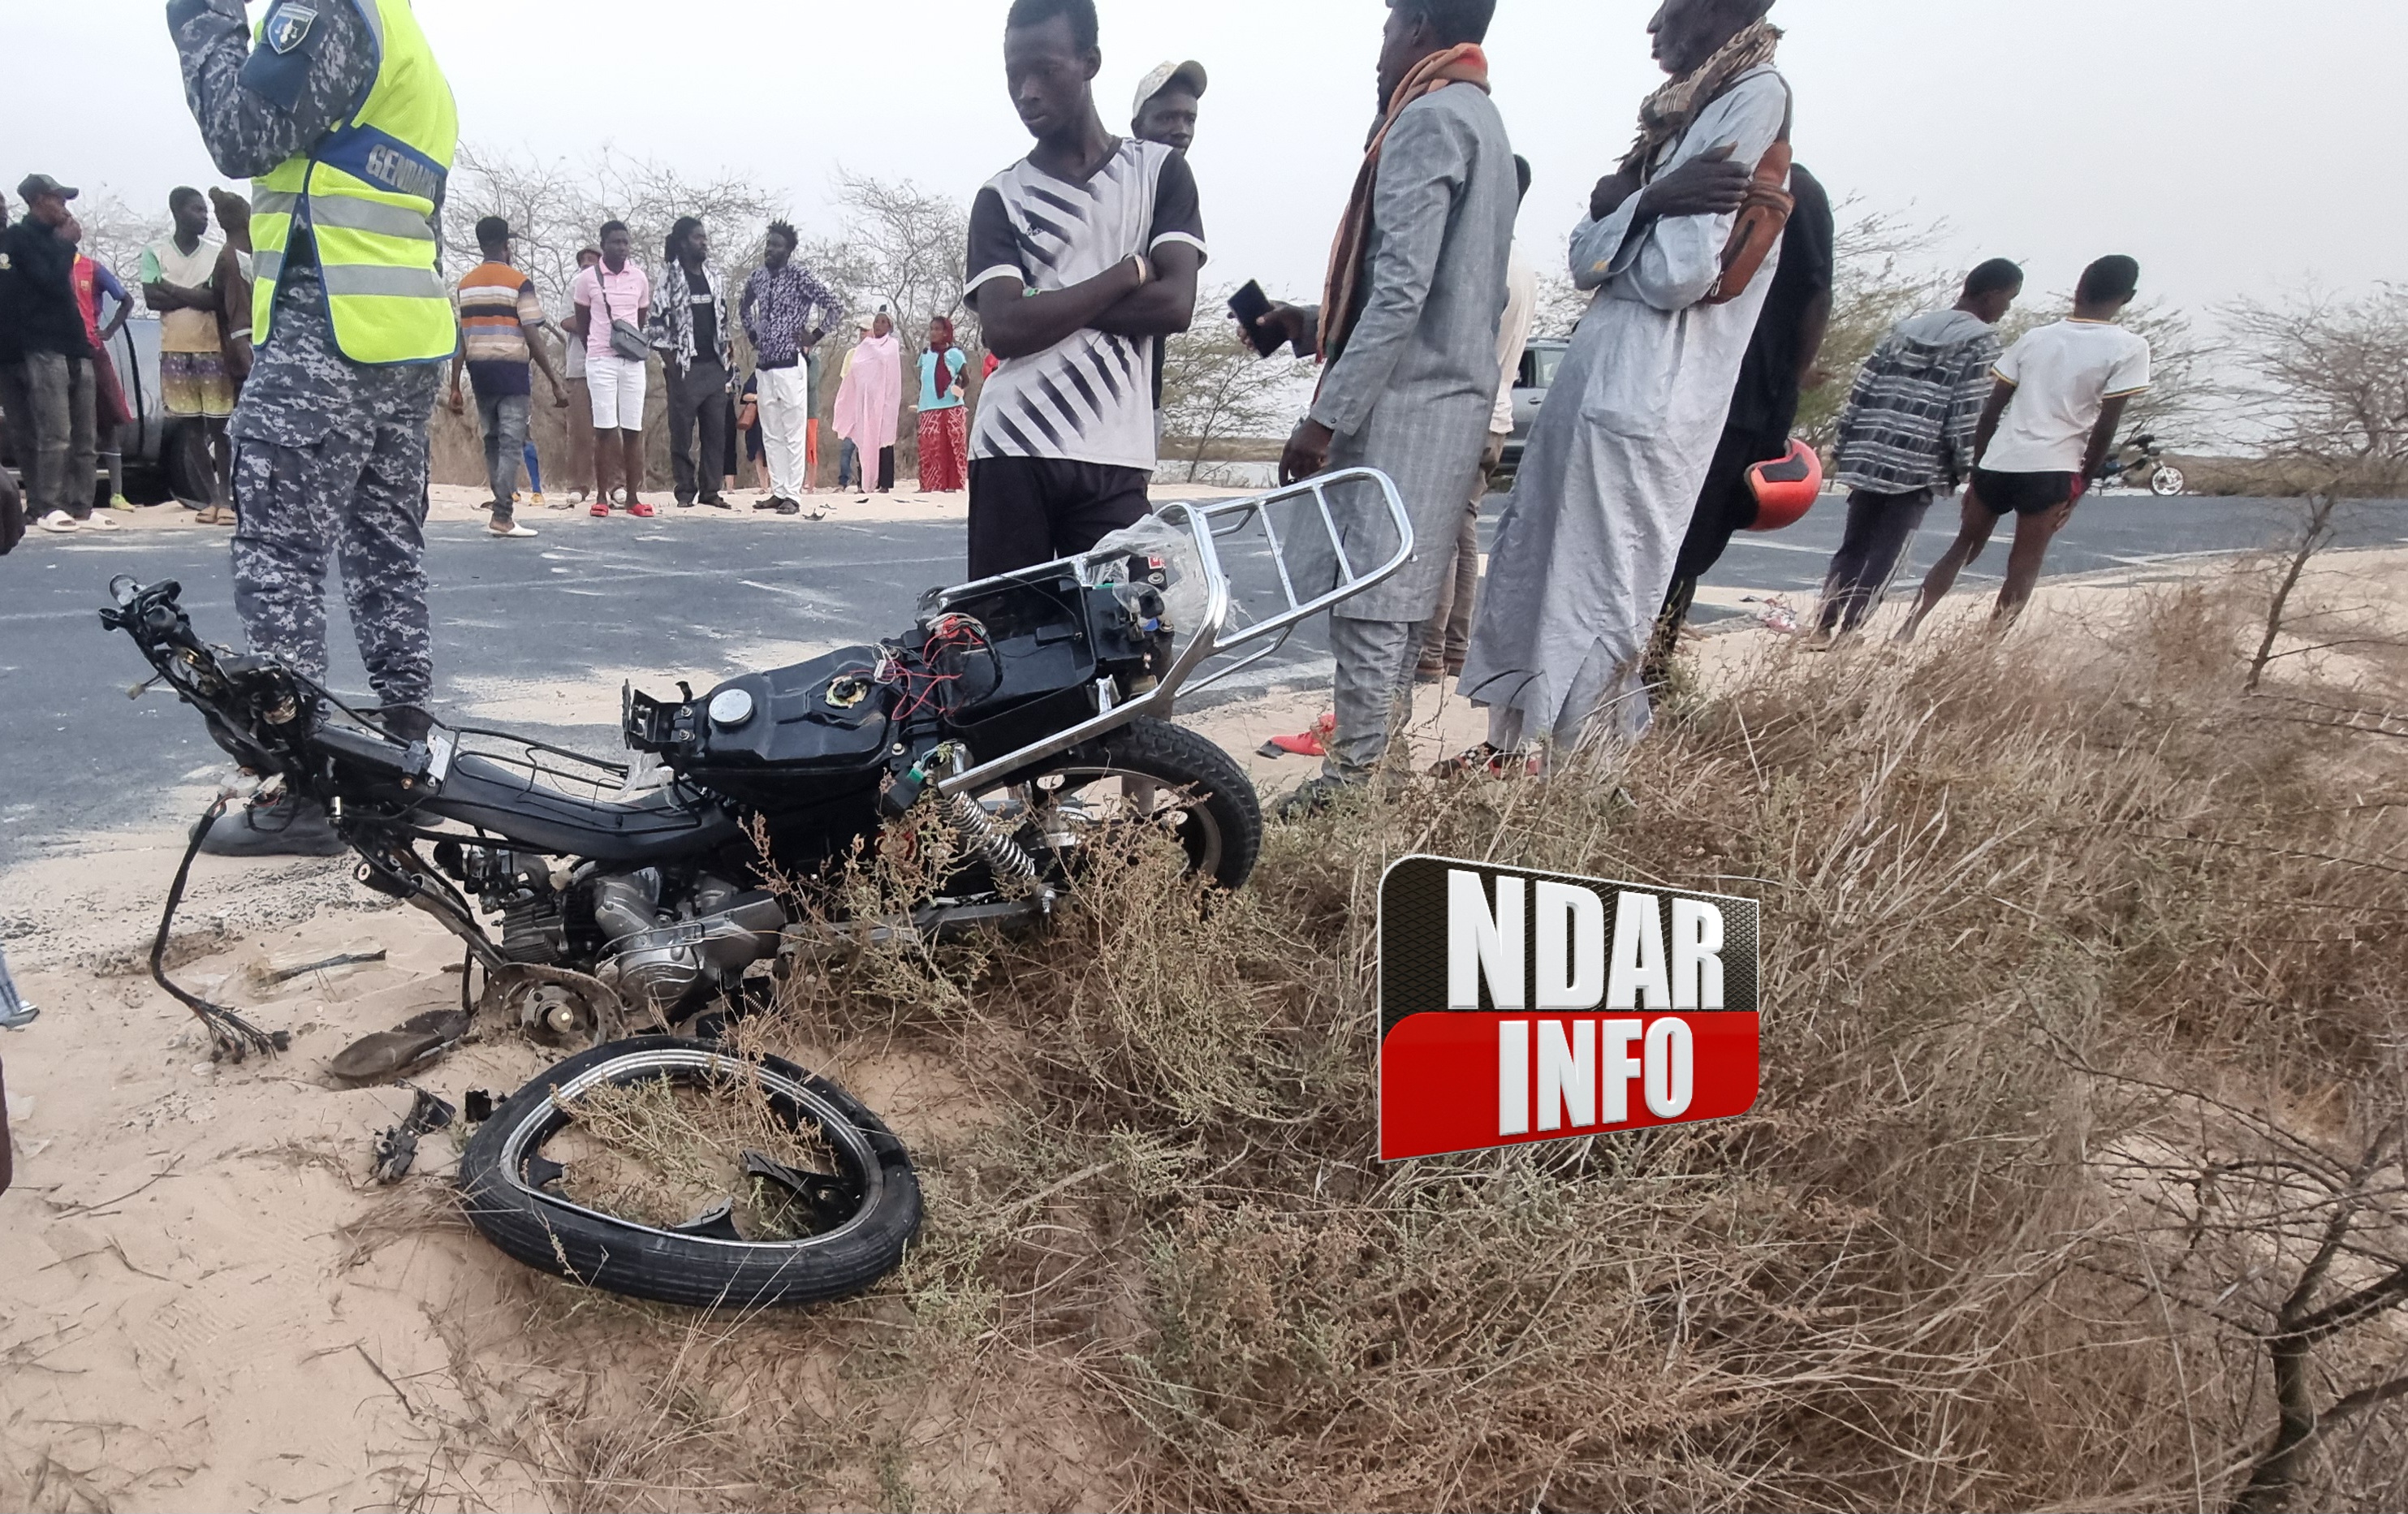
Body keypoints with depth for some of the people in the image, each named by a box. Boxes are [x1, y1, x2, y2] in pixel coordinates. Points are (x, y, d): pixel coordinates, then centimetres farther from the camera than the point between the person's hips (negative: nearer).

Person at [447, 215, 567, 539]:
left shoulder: (464, 284, 11)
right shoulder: (519, 281, -4)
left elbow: (459, 339, 7)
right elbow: (533, 338, -12)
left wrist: (455, 387, 11)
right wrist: (556, 382, -9)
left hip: (479, 372, 5)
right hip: (511, 370, -5)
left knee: (492, 441, 15)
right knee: (512, 444, -6)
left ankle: (503, 504, 22)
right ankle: (502, 517, -12)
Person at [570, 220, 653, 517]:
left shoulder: (639, 278, 8)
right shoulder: (587, 278, 2)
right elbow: (580, 323, 9)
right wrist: (594, 349, 6)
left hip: (633, 361, 2)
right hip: (600, 360, -2)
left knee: (633, 429, 0)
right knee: (604, 428, -4)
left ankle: (633, 497, 4)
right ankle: (601, 496, 1)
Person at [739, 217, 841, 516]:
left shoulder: (800, 276, -7)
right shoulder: (758, 276, 11)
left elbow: (836, 307, -11)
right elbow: (744, 306, 31)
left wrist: (814, 336, -9)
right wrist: (753, 335, 18)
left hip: (790, 364, -7)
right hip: (763, 365, 7)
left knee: (794, 433, -5)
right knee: (770, 434, 9)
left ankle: (793, 496, -3)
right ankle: (778, 492, 15)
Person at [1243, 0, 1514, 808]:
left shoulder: (1428, 119, -9)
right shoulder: (1481, 118, 22)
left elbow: (1402, 291, -20)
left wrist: (1326, 416, -20)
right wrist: (1318, 327, 21)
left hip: (1404, 401, -10)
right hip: (1455, 393, 10)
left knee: (1367, 598, -8)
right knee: (1400, 598, 12)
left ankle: (1354, 780, -4)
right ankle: (1376, 756, 19)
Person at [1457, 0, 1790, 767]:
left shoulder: (1756, 95, -7)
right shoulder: (1682, 109, 19)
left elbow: (1679, 274, -17)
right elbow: (1584, 263, 9)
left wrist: (1622, 214, 3)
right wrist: (1646, 203, -10)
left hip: (1645, 398, -9)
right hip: (1595, 375, 9)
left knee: (1594, 599, -3)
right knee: (1533, 569, 12)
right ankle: (1519, 743, 24)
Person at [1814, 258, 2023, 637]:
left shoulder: (1905, 327, 16)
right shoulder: (1981, 342, -2)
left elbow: (1861, 390, 12)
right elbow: (1968, 414, -9)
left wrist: (1843, 446, 15)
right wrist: (1965, 469, -3)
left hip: (1870, 456, 5)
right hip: (1919, 467, -5)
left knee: (1851, 549, 11)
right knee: (1882, 559, -1)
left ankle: (1823, 628, 7)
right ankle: (1843, 632, -4)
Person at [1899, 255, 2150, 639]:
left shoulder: (2034, 338, 9)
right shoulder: (2129, 348, -2)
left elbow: (1990, 412, 8)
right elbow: (2105, 428, -7)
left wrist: (1976, 472, 15)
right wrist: (2079, 488, 1)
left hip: (1997, 463, 4)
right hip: (2050, 471, -3)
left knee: (1962, 549, 17)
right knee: (2023, 570, 3)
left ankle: (1907, 630, 12)